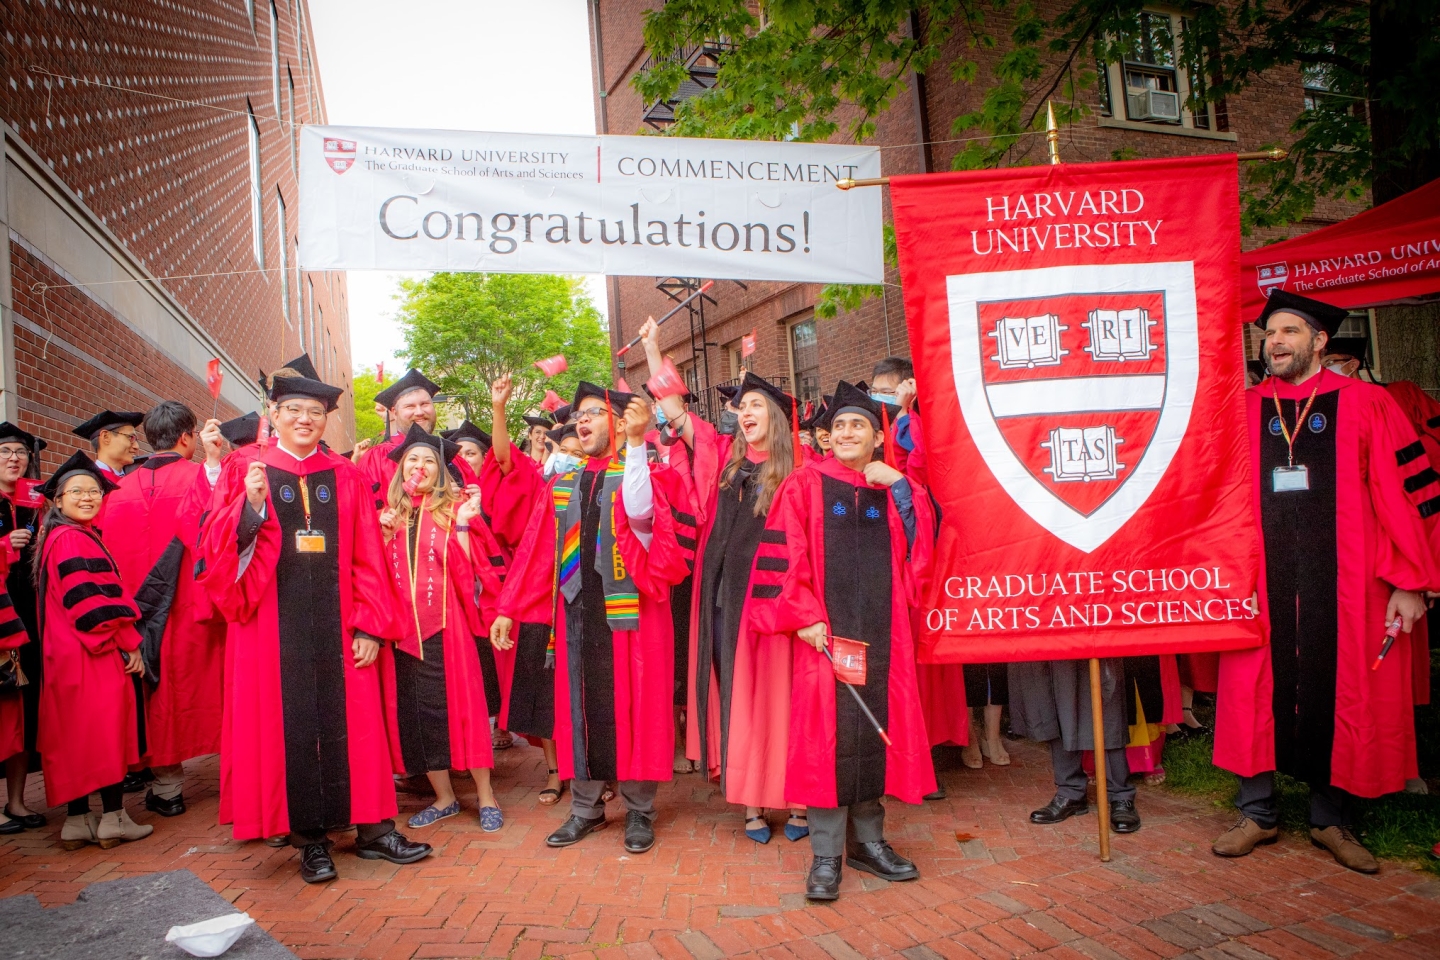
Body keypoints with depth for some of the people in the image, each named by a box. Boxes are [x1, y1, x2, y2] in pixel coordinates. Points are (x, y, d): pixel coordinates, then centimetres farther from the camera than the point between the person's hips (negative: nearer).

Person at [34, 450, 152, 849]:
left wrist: (124, 642, 13)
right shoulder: (72, 540, -13)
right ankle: (113, 819, 3)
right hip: (93, 653, -10)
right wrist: (129, 643, -11)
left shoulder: (70, 537, 18)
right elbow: (94, 600, -18)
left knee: (77, 736, 11)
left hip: (72, 653, 10)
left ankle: (78, 822, 17)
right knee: (105, 730, -3)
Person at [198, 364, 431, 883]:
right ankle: (309, 837, 14)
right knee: (288, 724, 3)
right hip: (274, 622, -1)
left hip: (337, 621, 2)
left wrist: (369, 625, -2)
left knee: (352, 721, 4)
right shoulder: (244, 471, 4)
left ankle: (370, 827, 15)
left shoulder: (346, 476, 9)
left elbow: (367, 556, 5)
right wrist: (250, 505, -21)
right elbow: (216, 548, -3)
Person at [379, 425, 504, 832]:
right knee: (416, 711, 6)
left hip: (446, 622, -4)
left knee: (459, 702, -2)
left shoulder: (454, 506, 3)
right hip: (405, 624, 4)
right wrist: (383, 534, -3)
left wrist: (461, 524, -16)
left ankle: (485, 795, 9)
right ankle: (444, 797, 19)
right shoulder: (392, 514, 12)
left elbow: (466, 568, -7)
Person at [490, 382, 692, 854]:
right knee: (580, 707, 9)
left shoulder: (642, 474, -1)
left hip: (629, 611, -4)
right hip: (576, 609, 4)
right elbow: (534, 552, 10)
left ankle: (639, 810, 17)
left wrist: (635, 443, -27)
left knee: (631, 705, 3)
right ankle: (585, 807, 24)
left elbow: (640, 514, -25)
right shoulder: (561, 486, 12)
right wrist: (508, 609, 5)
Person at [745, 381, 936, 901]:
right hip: (823, 630, -3)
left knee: (877, 733, 8)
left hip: (881, 631, 4)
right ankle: (826, 854, 6)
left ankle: (867, 839, 22)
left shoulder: (894, 488, 12)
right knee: (825, 735, -3)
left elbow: (921, 551, 2)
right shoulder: (805, 484, 2)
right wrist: (803, 616, -13)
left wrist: (901, 487, -5)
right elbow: (782, 555, -5)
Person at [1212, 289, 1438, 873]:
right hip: (1260, 578, 2)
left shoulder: (1365, 405, 2)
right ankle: (1256, 814, 18)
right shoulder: (1242, 410, 8)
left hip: (1343, 580, -1)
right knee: (1257, 690, 4)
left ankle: (1332, 820, 23)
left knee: (1339, 691, 6)